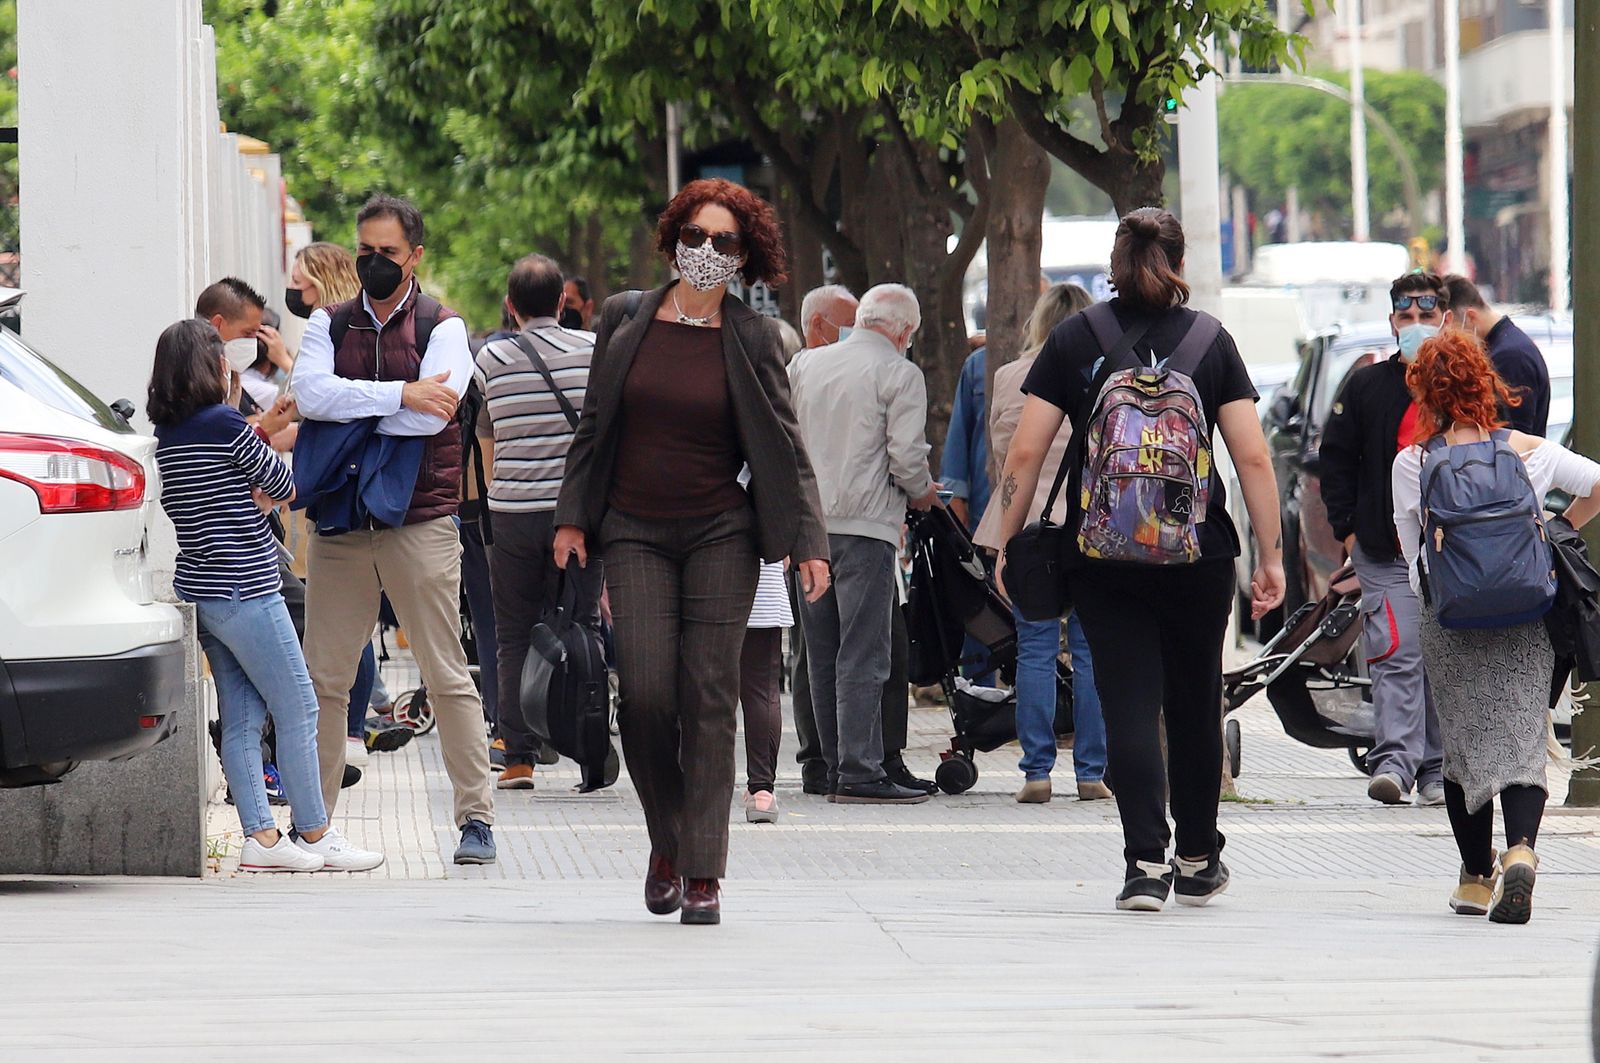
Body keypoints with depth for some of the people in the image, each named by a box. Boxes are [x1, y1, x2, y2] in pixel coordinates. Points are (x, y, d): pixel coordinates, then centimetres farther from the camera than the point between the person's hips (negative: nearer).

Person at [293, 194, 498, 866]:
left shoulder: (443, 327, 3)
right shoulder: (329, 324, 12)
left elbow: (433, 414, -13)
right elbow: (310, 391, -8)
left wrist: (346, 409, -7)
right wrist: (401, 394, -15)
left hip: (420, 520, -3)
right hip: (341, 524, 3)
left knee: (447, 676, -3)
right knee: (323, 677, 3)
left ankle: (475, 816, 1)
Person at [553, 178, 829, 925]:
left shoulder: (752, 339, 0)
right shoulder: (624, 321, 5)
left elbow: (785, 447, 2)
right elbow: (594, 424, 13)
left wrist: (806, 542, -5)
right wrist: (573, 516, 8)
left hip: (721, 533, -1)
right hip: (635, 531, 1)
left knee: (709, 697, -5)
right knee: (646, 694, -10)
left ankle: (703, 873, -2)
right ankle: (666, 842, 13)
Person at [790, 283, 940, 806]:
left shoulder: (804, 365, 11)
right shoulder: (900, 374, -6)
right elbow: (906, 455, -11)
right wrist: (921, 494, 8)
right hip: (864, 524, -6)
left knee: (823, 654, 11)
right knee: (863, 655, -6)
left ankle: (837, 767, 14)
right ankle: (859, 772, -11)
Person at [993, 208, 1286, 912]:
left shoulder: (1074, 340, 2)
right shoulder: (1210, 340, 3)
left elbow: (1025, 453, -1)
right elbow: (1253, 458, -1)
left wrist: (1007, 545, 6)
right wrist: (1271, 555, 3)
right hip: (1199, 550, 1)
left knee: (1128, 704, -1)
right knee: (1195, 702, 15)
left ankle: (1146, 864, -12)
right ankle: (1198, 860, 26)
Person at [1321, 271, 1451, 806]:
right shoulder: (1367, 386, 6)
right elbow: (1336, 458, 9)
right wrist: (1348, 526, 0)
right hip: (1386, 550, -1)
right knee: (1397, 654, -13)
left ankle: (1436, 768, 14)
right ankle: (1394, 760, -17)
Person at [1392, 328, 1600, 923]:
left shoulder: (1412, 465, -2)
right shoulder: (1532, 453, 0)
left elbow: (1413, 555, 5)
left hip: (1448, 623, 0)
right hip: (1526, 623, 0)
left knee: (1464, 745, 11)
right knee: (1522, 740, -1)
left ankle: (1476, 878, 16)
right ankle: (1520, 849, -26)